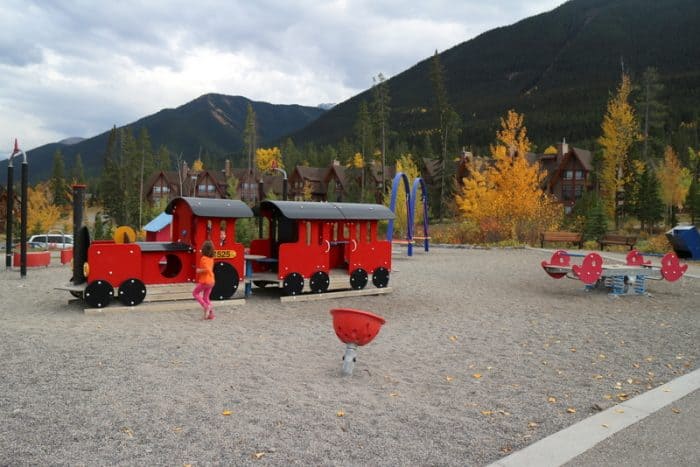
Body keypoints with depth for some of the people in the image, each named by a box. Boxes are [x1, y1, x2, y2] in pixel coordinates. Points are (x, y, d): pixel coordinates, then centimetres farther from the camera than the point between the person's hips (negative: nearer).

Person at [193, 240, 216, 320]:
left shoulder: (204, 258, -17)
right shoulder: (211, 258, 7)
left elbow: (207, 269, -29)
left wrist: (199, 270, -14)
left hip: (204, 281, -7)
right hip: (211, 281, 7)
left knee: (195, 293, 12)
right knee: (206, 297, 16)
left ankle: (206, 306, -3)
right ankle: (211, 314, 12)